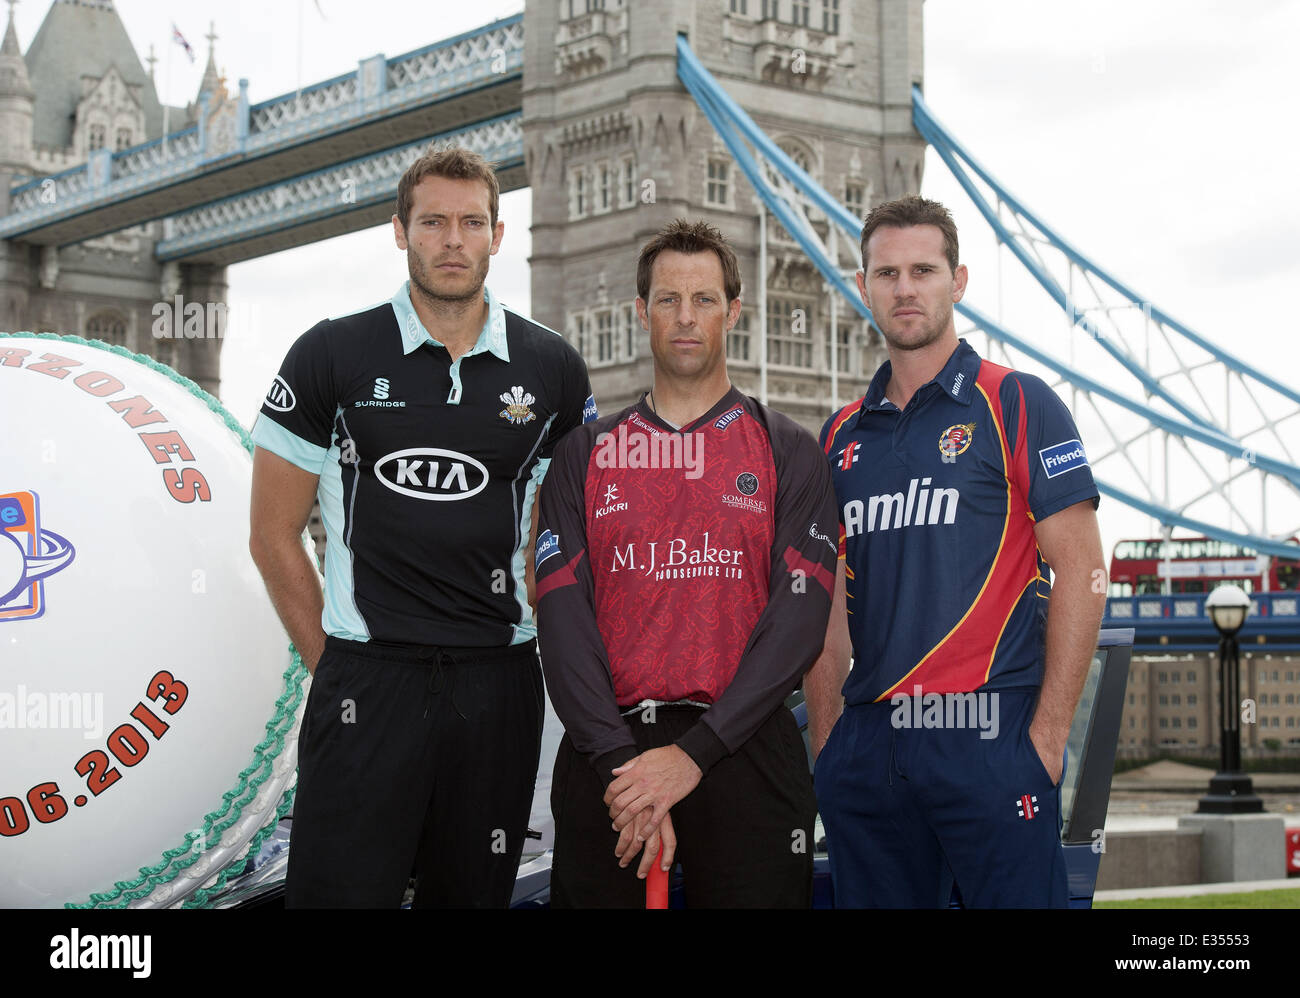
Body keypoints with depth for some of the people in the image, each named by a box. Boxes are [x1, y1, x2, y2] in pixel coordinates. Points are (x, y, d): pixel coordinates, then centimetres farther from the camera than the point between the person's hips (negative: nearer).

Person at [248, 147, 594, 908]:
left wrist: (523, 639, 7)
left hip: (498, 682, 2)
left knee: (474, 893, 10)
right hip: (363, 684, -2)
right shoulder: (333, 355, 1)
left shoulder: (553, 370, 6)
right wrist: (334, 664, 1)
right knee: (341, 891, -5)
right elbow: (275, 535, 4)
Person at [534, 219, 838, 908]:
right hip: (605, 755, 1)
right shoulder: (586, 454, 10)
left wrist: (692, 754, -15)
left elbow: (800, 617, -5)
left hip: (742, 749, -1)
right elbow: (563, 614, 0)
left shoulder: (787, 452, 6)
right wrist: (617, 764, -14)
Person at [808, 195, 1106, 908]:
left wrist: (1048, 736, -11)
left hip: (989, 737, -5)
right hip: (866, 753, 5)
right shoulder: (843, 435, 15)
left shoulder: (1017, 405, 1)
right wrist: (825, 743, 7)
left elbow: (1081, 571, -5)